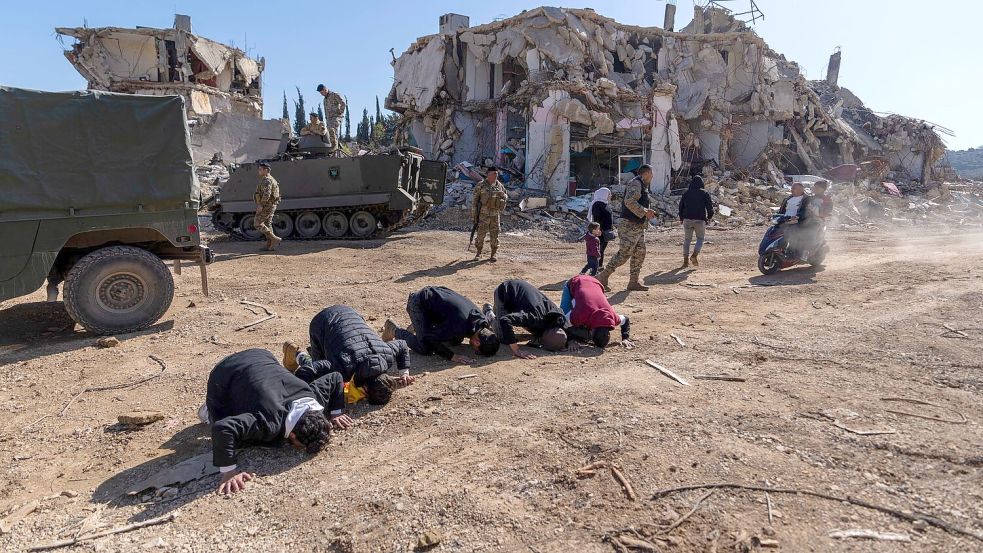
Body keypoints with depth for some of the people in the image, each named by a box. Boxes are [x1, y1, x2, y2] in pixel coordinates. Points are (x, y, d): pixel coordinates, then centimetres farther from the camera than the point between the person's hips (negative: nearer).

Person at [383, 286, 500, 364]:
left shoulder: (482, 321, -13)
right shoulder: (459, 326, -38)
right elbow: (429, 339, -29)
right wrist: (453, 356, -30)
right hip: (418, 303, -8)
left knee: (456, 341, 10)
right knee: (425, 350, -15)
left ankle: (417, 324, 27)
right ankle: (394, 329, 7)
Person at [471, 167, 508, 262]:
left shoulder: (499, 185, 7)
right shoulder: (481, 185, -4)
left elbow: (506, 197, 19)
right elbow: (474, 201, -2)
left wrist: (502, 194, -4)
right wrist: (473, 215, -5)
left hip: (495, 215, 3)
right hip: (484, 214, -3)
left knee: (494, 235, 4)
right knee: (480, 234, -1)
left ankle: (493, 255, 14)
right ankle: (478, 253, 15)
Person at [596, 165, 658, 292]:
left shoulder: (642, 186, 21)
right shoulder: (635, 184, -12)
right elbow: (629, 202, -26)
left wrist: (647, 212, 15)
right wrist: (644, 212, -23)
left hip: (638, 226, 11)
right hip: (630, 225, -11)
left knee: (640, 253, 9)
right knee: (624, 253, -13)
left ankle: (634, 282, 14)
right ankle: (603, 277, -7)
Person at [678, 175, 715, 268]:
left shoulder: (686, 193, 6)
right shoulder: (704, 193, -2)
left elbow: (681, 206, 10)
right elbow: (710, 206, -3)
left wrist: (681, 218, 22)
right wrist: (709, 217, 14)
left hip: (687, 219, 2)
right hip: (700, 220, -2)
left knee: (687, 239, 11)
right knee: (700, 238, 14)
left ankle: (686, 261, 6)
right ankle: (694, 256, -6)